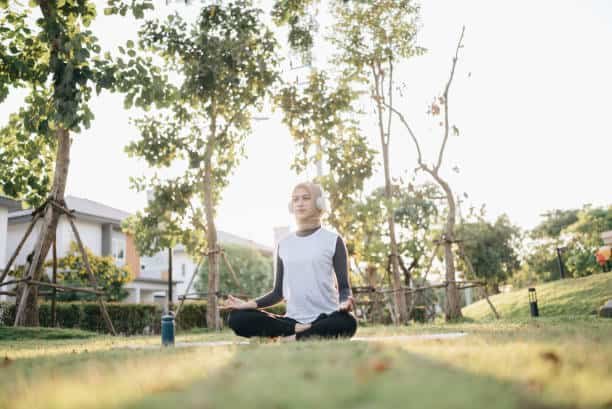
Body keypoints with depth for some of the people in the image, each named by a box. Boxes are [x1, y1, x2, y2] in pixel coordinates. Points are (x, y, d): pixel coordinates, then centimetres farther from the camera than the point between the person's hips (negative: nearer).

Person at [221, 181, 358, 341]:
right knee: (237, 318, -18)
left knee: (347, 322, -39)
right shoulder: (284, 244, 14)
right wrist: (249, 304, 0)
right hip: (293, 318, 3)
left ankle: (296, 338, -19)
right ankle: (297, 328, -18)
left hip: (325, 317, -3)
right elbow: (278, 292, 16)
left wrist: (345, 301, -22)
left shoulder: (333, 240, 4)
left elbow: (343, 286, 1)